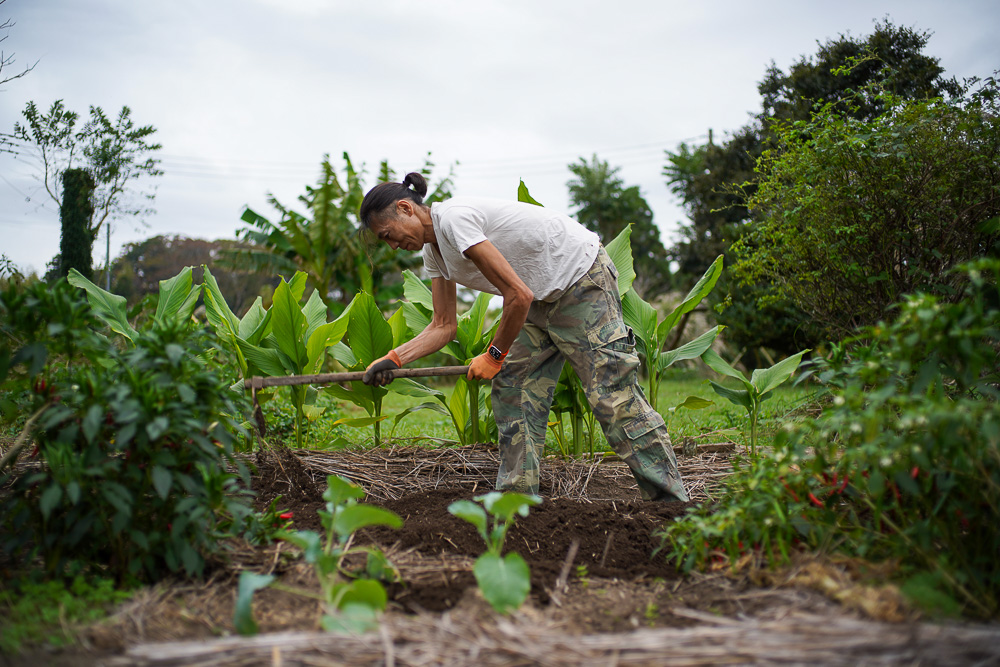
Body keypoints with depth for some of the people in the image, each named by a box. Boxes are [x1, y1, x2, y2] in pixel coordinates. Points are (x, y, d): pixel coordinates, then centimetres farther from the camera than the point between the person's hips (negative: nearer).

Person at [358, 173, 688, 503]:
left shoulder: (454, 217, -25)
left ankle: (673, 503, -6)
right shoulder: (433, 251, 5)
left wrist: (494, 355, -13)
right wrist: (394, 359, -5)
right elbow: (443, 326, 9)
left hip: (582, 275, -10)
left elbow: (519, 296, -26)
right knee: (512, 388, 5)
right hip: (543, 296, 10)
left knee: (612, 393, -12)